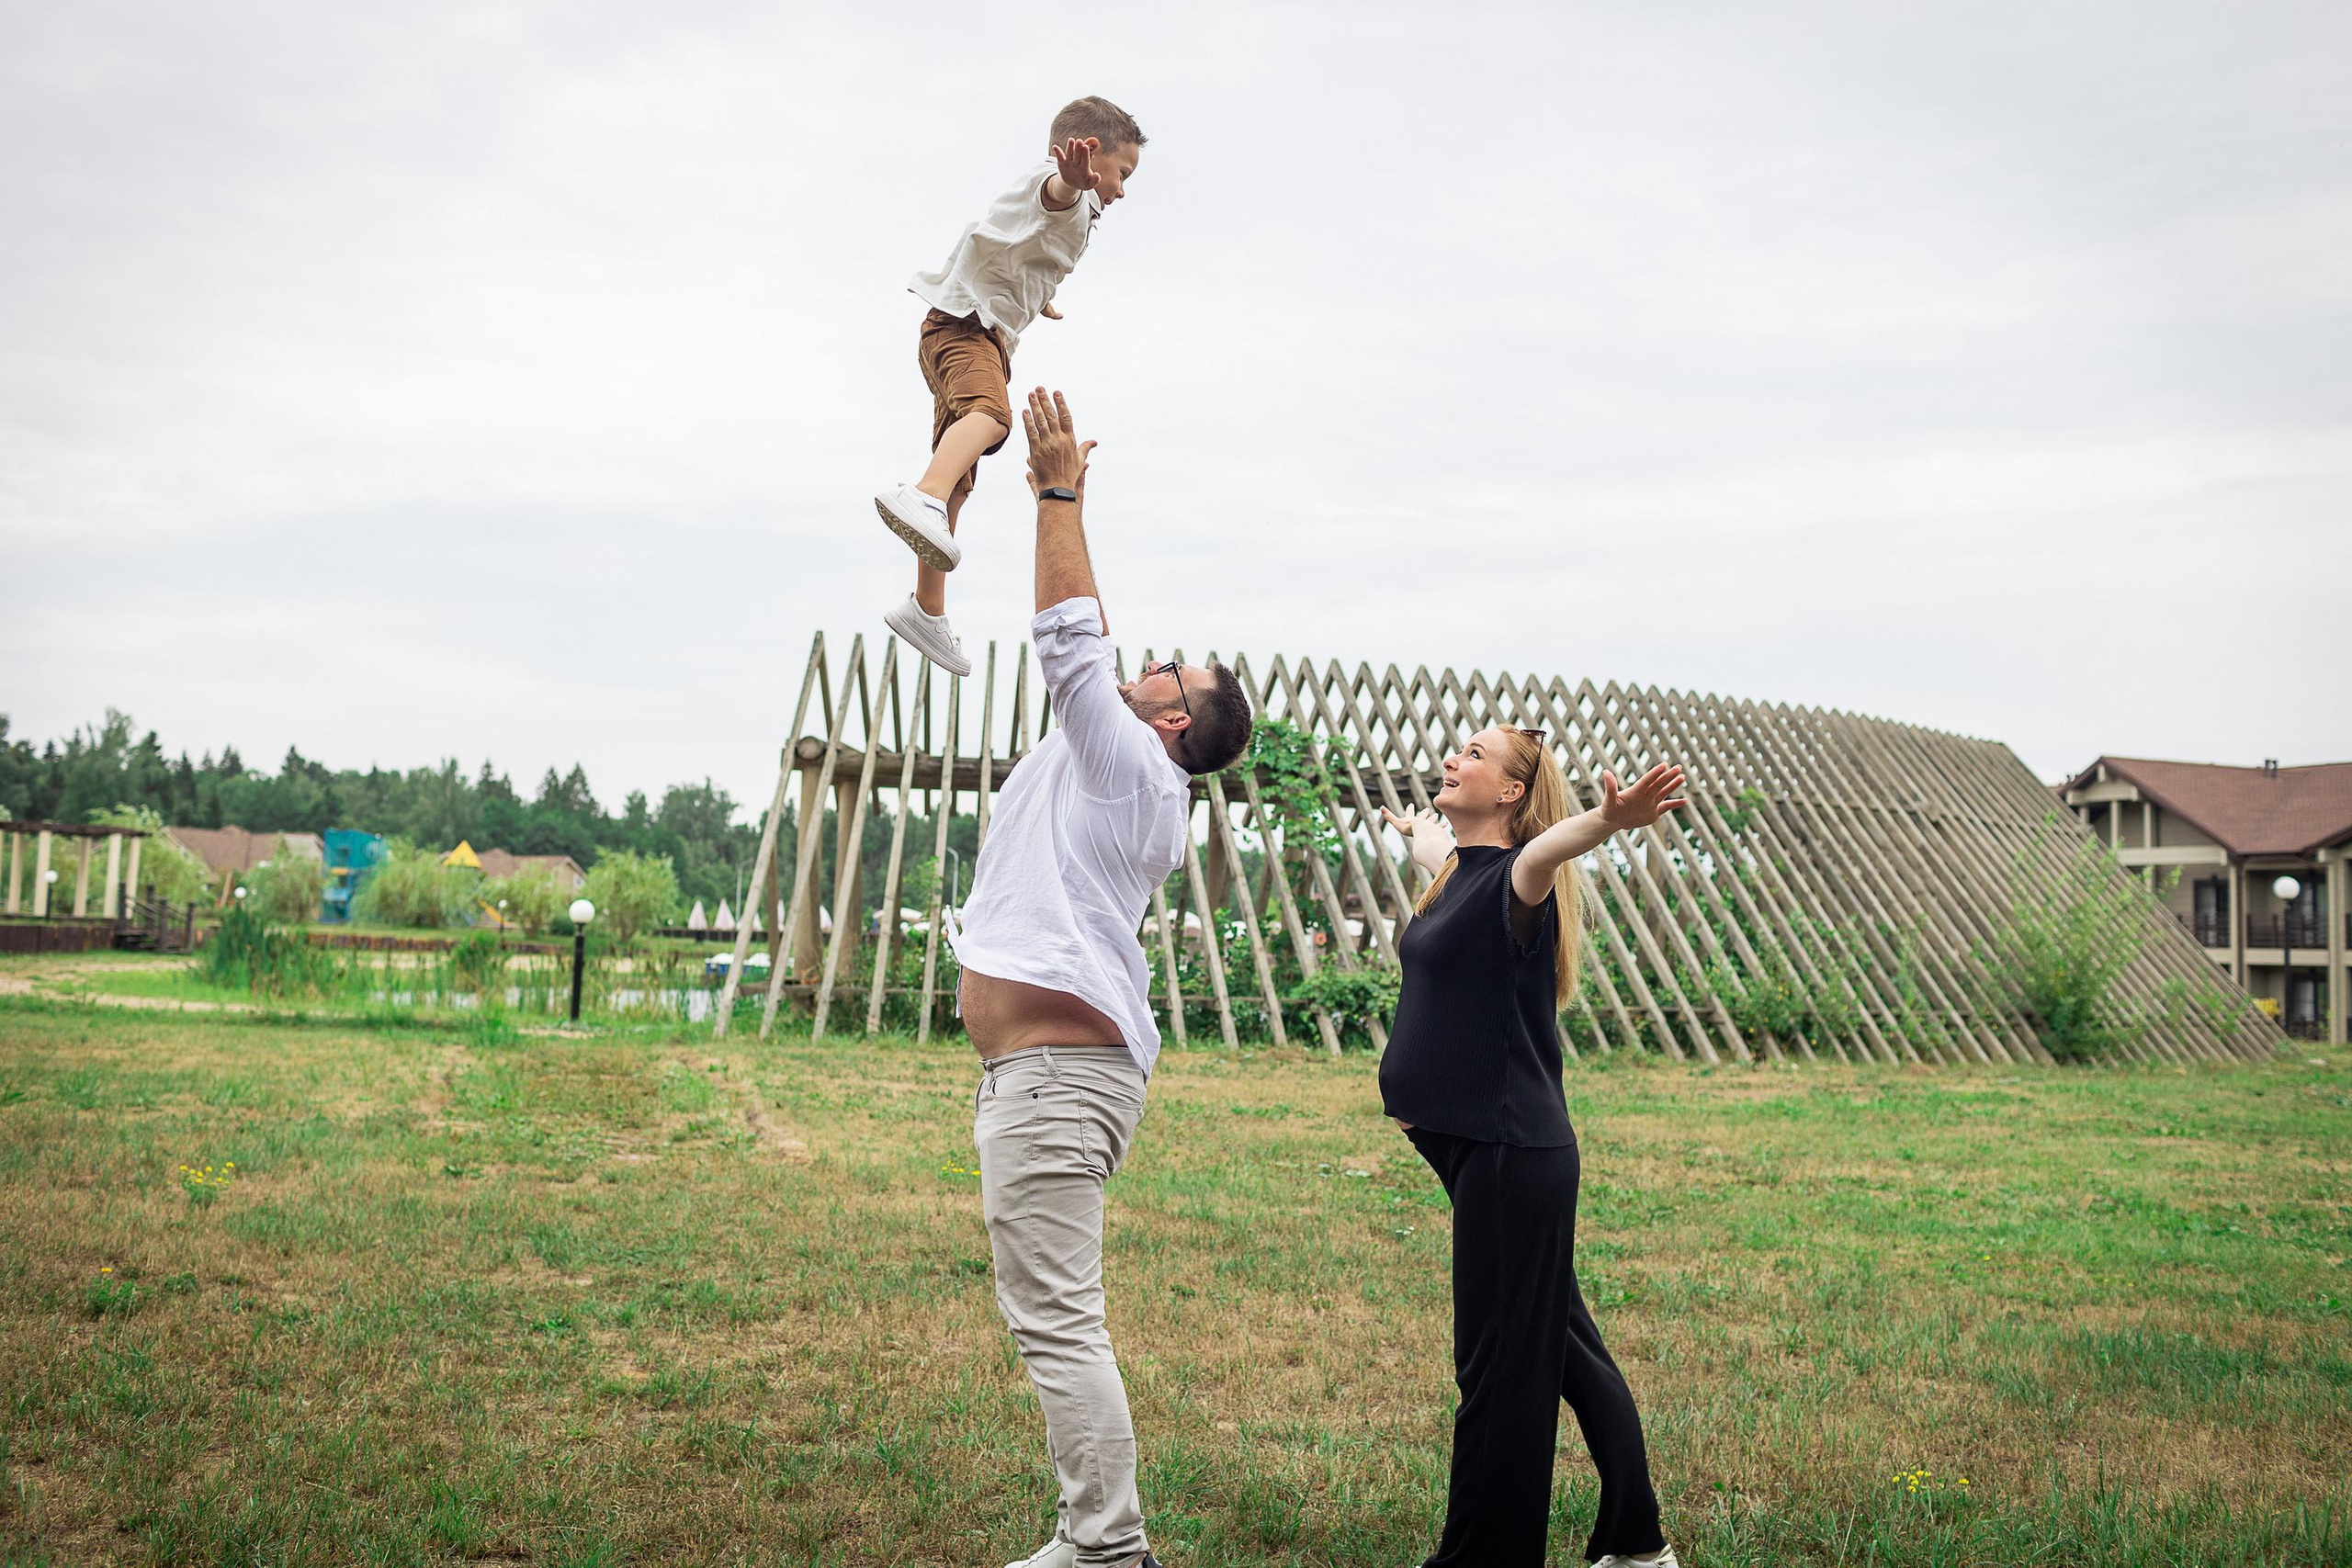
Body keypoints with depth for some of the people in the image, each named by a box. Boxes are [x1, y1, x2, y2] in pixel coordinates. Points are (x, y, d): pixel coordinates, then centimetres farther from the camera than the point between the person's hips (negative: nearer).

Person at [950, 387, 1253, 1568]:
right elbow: (1078, 648, 27)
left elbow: (1070, 637, -9)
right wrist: (1058, 499, 28)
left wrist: (1061, 497, -1)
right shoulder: (1106, 762, 19)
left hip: (1055, 1077, -11)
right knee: (1049, 1319, 15)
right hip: (1037, 1074, 11)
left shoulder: (1132, 763, -6)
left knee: (1058, 1323, -11)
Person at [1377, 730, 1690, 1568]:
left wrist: (1609, 821, -60)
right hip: (1473, 1148, 10)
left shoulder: (1514, 878, -13)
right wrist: (1412, 827, 61)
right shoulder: (1458, 871, 13)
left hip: (1514, 1155, -10)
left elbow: (1546, 847, -38)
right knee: (1563, 1345, 17)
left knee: (1498, 1364, -2)